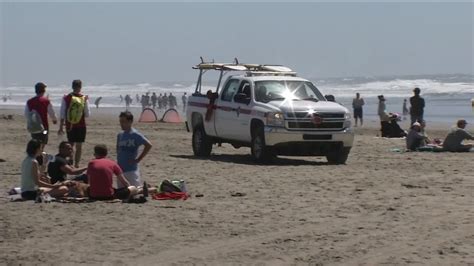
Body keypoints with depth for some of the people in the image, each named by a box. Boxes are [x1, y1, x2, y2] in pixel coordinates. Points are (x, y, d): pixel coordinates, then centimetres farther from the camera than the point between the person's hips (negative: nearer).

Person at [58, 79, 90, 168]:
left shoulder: (66, 98, -3)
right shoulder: (84, 98, -6)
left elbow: (62, 114, -1)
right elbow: (87, 114, -2)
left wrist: (61, 127, 7)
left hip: (69, 126, 1)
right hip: (81, 126, -1)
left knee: (71, 145, 13)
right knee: (79, 146, 6)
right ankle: (76, 164, 3)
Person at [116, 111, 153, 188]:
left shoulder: (135, 135, -10)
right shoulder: (120, 135, 9)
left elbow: (149, 145, -16)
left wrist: (138, 159, -15)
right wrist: (118, 161, 9)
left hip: (132, 170, -7)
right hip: (120, 170, 7)